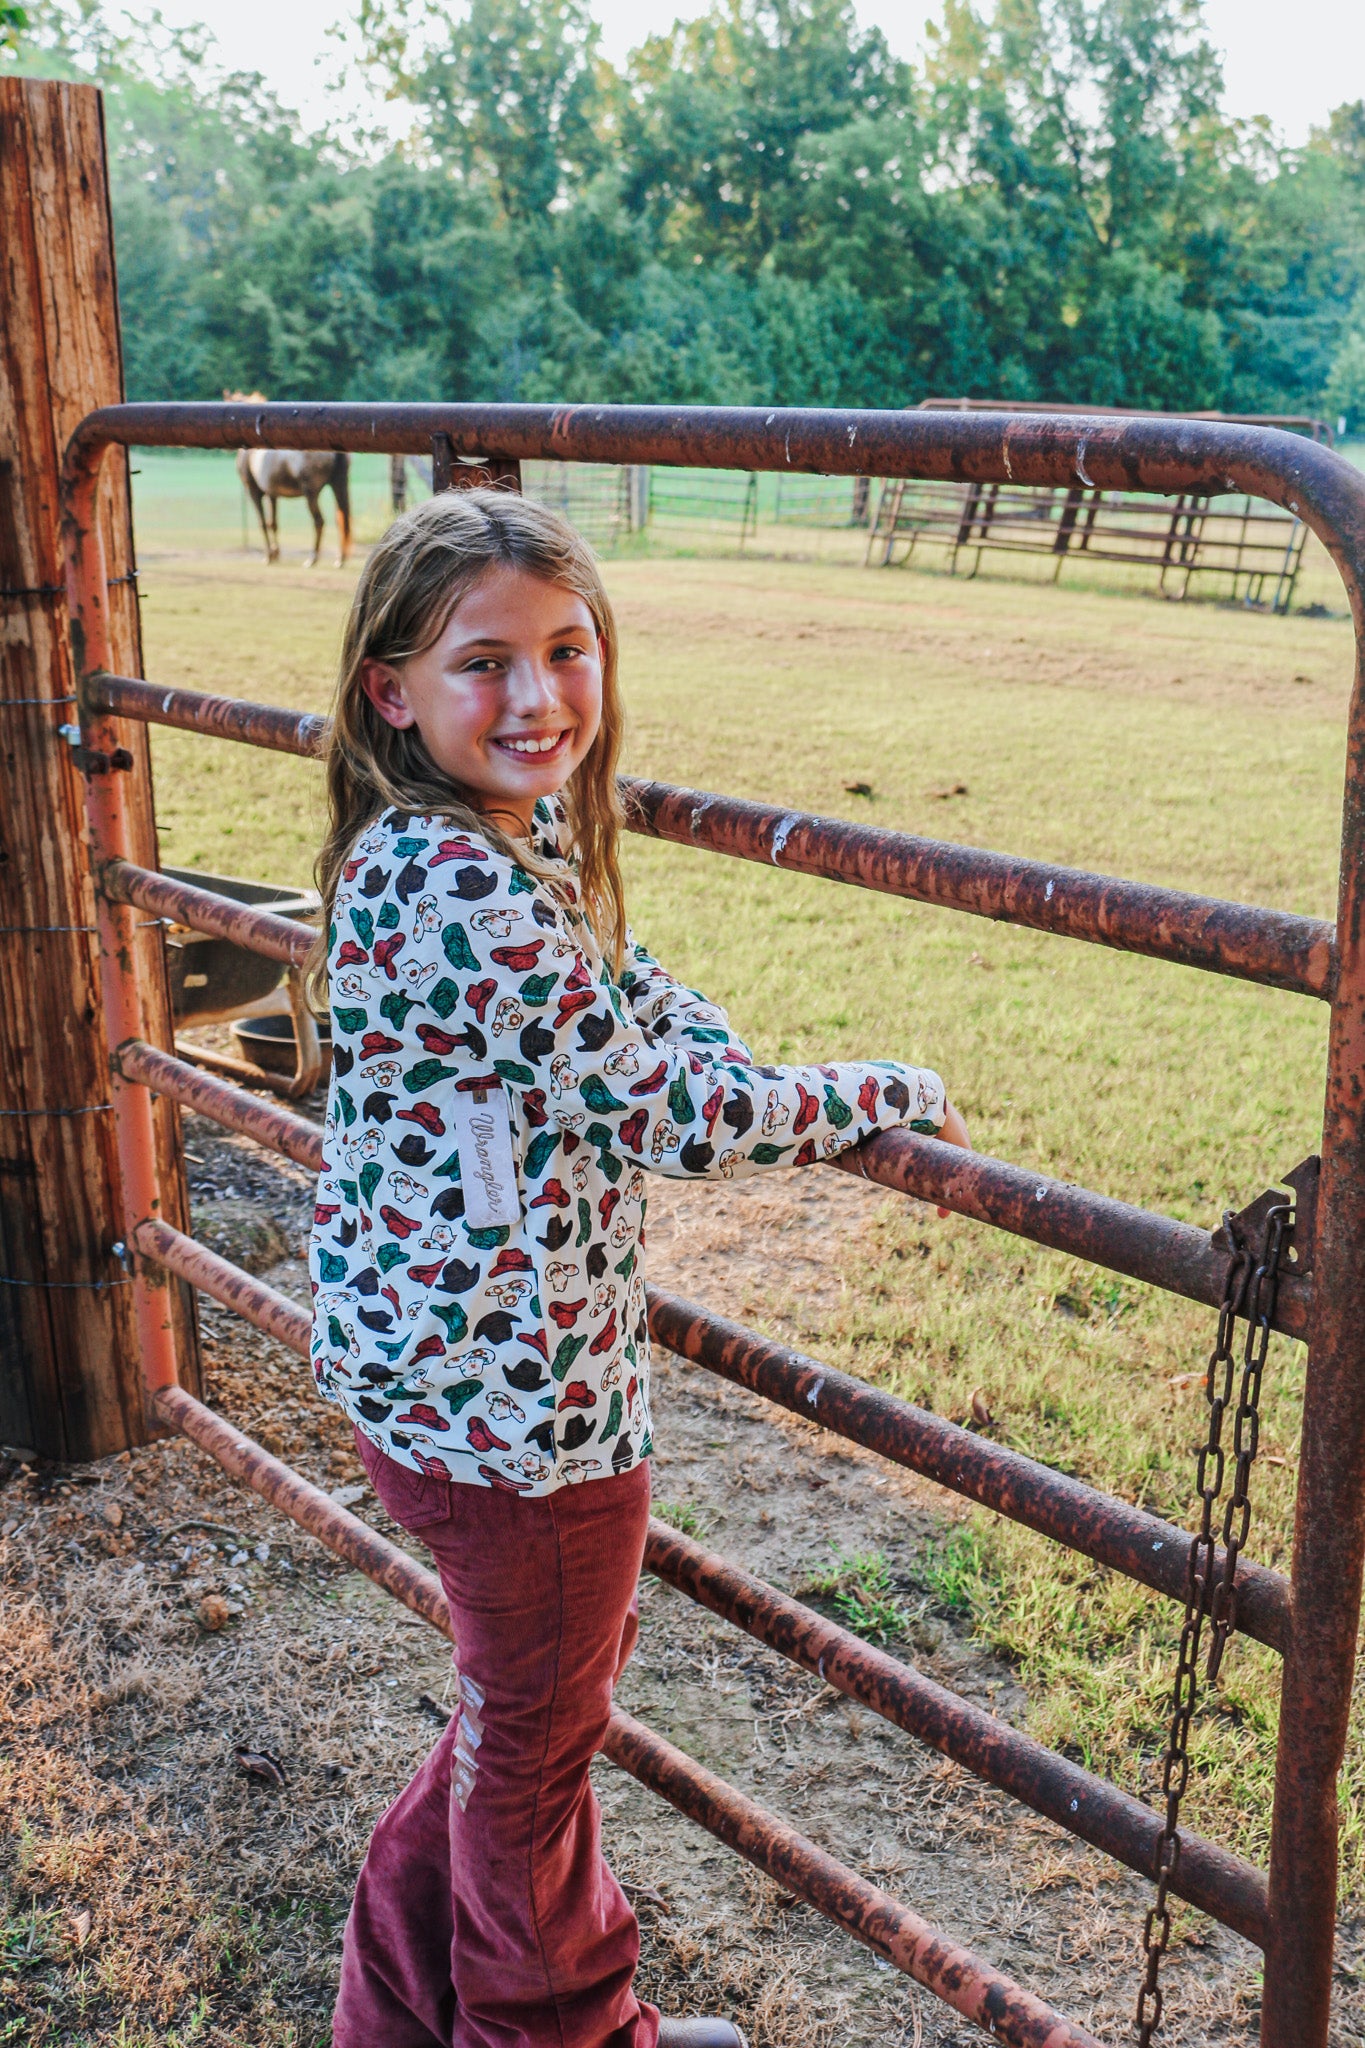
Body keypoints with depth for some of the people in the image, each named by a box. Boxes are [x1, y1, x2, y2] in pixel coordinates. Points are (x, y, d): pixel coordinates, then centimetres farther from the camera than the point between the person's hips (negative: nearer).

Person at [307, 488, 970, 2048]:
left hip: (437, 1372, 10)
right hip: (512, 1395, -10)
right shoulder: (461, 889, -29)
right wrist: (892, 1092, -11)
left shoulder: (514, 832, 2)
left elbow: (617, 980, 19)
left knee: (540, 1685, 29)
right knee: (540, 1732, 16)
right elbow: (676, 1116, -27)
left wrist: (715, 1059, -1)